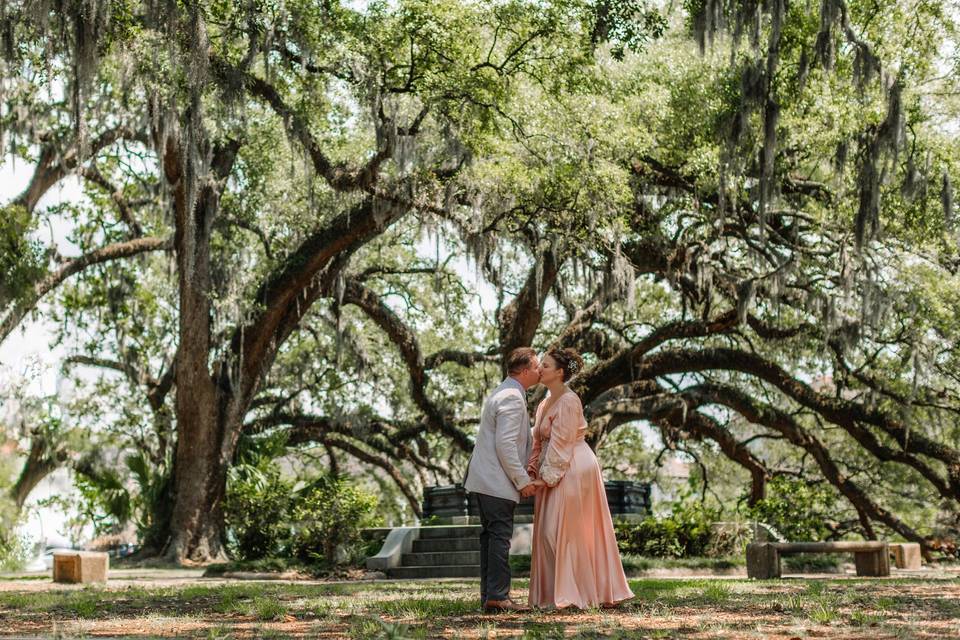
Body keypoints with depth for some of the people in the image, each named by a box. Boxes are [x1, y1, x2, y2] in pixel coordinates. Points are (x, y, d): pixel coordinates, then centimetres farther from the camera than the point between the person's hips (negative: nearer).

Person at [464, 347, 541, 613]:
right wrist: (523, 481, -16)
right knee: (500, 534, -10)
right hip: (497, 480, -11)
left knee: (490, 535, 10)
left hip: (484, 479, 11)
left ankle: (489, 595, 13)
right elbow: (505, 445, -21)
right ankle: (497, 596, -12)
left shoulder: (503, 393, 19)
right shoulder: (512, 398, -15)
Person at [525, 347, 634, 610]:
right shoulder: (545, 404, 16)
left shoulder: (567, 401, -13)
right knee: (550, 533, 10)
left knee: (561, 532, -8)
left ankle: (567, 595, -2)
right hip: (556, 475, 10)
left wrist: (546, 477, -18)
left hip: (573, 470, -10)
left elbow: (560, 444, -17)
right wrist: (532, 472, 1)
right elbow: (538, 442, 15)